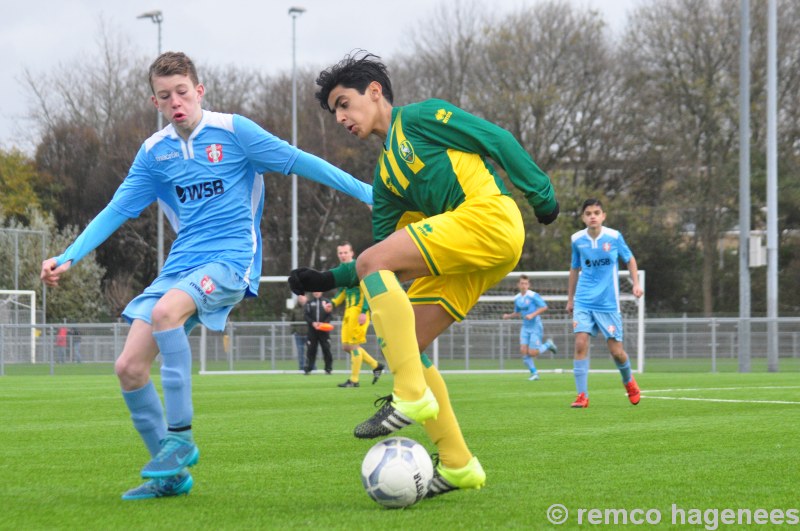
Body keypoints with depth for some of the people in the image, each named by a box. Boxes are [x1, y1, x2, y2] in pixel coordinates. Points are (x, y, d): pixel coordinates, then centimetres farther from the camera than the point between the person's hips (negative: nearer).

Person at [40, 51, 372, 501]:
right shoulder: (153, 153, 11)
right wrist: (68, 259, 4)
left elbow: (297, 161, 0)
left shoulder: (233, 131, -2)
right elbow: (117, 210, 14)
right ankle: (171, 474, 8)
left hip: (231, 260, -6)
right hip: (182, 263, 6)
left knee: (165, 311, -35)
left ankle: (180, 435, -26)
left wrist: (366, 191, -2)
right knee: (129, 367, -6)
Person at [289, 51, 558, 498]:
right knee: (403, 347, 3)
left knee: (373, 262, -20)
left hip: (489, 215, -9)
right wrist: (328, 280, 14)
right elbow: (386, 256, 24)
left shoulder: (420, 117, 5)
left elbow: (497, 139, 0)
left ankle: (411, 396, -25)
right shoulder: (386, 178, 27)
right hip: (464, 259, 9)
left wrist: (540, 193, -3)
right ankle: (457, 465, 6)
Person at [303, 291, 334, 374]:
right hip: (312, 330, 1)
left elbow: (330, 315, 2)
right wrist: (313, 323, -14)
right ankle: (308, 369, 2)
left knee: (326, 349, -4)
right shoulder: (309, 303, 10)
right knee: (311, 349, -1)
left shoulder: (327, 302, 8)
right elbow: (306, 315, 2)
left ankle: (328, 369, 2)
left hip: (324, 329, -1)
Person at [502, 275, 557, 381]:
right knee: (523, 351, -8)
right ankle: (534, 373, 5)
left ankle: (548, 344, 18)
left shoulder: (533, 296, -14)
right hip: (525, 327, 6)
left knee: (532, 353, -10)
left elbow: (544, 307, -16)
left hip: (536, 326, -6)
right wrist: (508, 316, 2)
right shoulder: (517, 298, 7)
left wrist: (532, 315, -24)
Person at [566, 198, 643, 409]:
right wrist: (570, 298, 18)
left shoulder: (614, 237, -6)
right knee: (580, 343, -16)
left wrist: (636, 283, -3)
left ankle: (628, 381, 34)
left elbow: (630, 259, 10)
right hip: (584, 302, 1)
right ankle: (582, 395, -11)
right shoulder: (577, 240, -1)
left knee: (616, 351, 2)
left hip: (608, 303, -1)